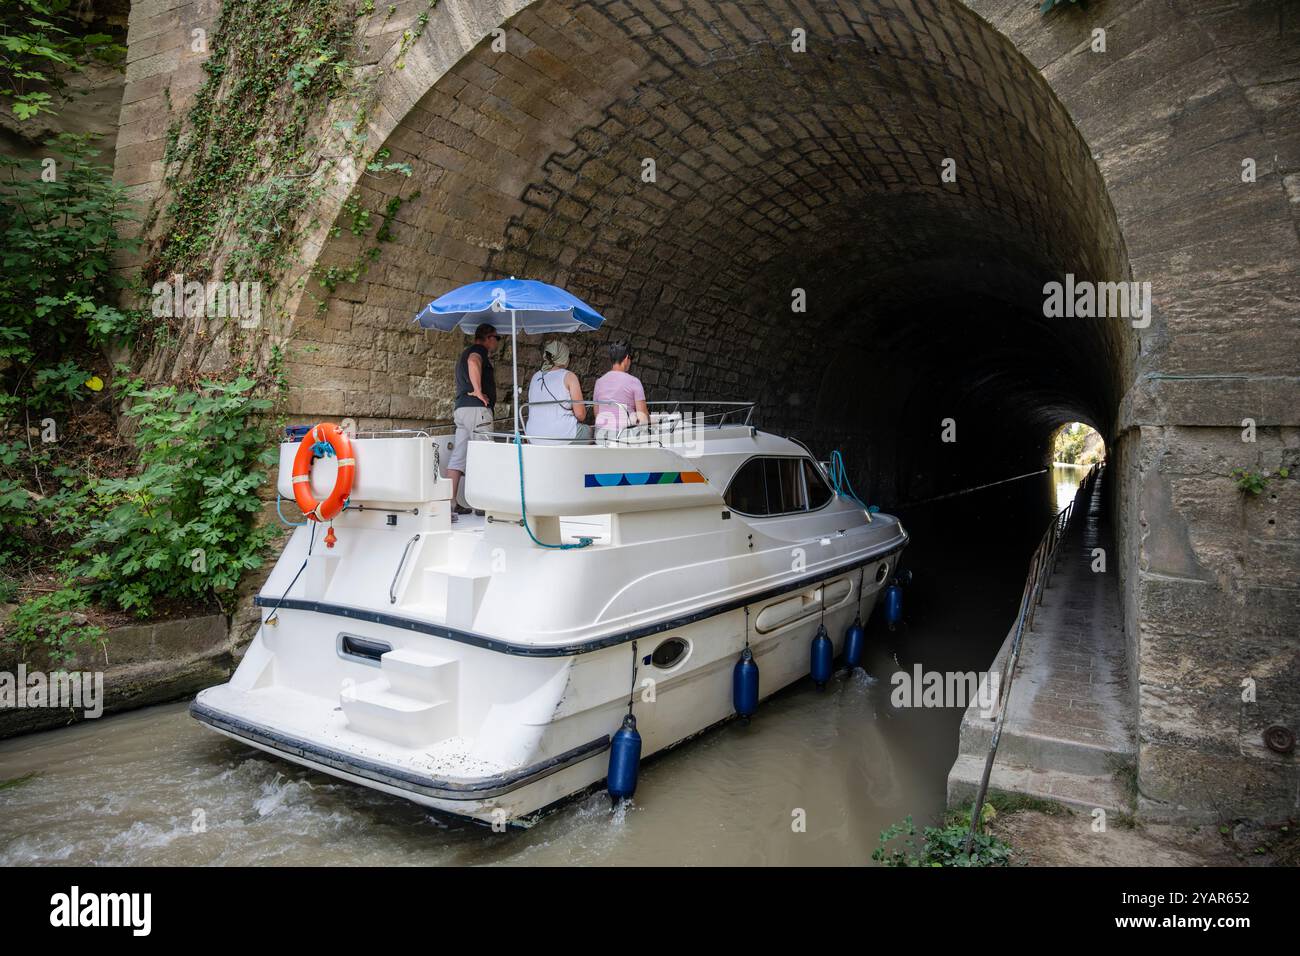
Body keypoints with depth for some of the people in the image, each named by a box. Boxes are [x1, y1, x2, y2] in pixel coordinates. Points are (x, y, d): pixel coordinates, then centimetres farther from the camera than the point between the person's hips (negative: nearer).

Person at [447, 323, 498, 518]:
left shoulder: (465, 353, 27)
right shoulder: (479, 350, -4)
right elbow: (473, 362, -28)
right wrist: (478, 390, -24)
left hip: (461, 408, 10)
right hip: (476, 408, -10)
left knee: (458, 457, 3)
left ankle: (451, 503, 1)